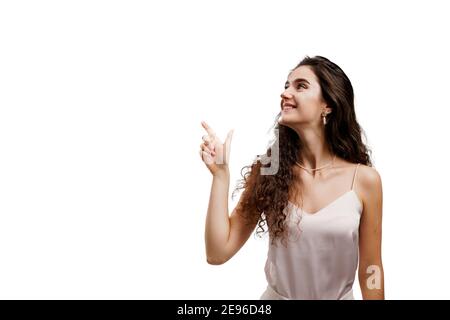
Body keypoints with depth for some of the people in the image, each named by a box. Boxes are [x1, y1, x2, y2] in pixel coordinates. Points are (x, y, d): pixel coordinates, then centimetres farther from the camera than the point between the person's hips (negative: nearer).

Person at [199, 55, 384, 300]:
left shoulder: (364, 179, -15)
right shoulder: (266, 170, -12)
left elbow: (370, 272, -7)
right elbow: (218, 253, -15)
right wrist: (220, 173, -21)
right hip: (276, 296, 1)